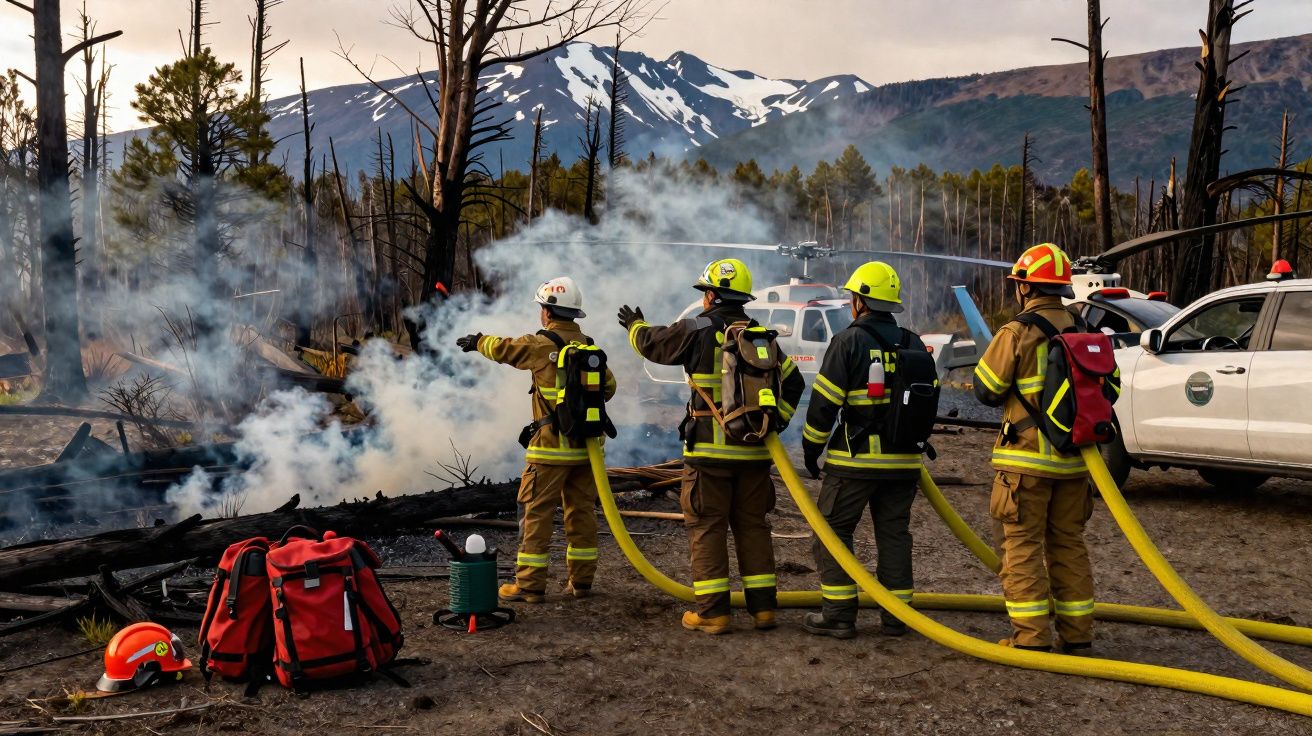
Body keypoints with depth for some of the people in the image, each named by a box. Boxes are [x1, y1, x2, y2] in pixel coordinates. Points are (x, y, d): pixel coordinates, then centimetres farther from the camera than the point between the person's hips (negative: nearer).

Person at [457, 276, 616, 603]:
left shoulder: (543, 345, -11)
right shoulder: (589, 347, 7)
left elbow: (503, 348, 1)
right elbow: (609, 386, 13)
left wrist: (478, 341, 21)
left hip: (551, 444, -6)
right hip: (586, 444, 6)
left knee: (536, 513, 0)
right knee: (581, 511, 12)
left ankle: (529, 585, 2)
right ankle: (581, 581, 17)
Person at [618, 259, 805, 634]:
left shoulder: (698, 331, -7)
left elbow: (652, 344, 9)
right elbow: (793, 381, 12)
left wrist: (635, 325, 29)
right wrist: (776, 420, 15)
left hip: (709, 449, -5)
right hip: (754, 449, 5)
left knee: (707, 528, 2)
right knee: (752, 525, 13)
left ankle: (712, 611, 2)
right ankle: (763, 606, 15)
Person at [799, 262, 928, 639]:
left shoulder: (849, 341, -8)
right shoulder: (914, 345, 11)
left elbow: (825, 400, -9)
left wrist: (811, 447, 1)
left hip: (855, 457, -6)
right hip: (903, 460, 6)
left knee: (833, 530, 4)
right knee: (894, 533, 12)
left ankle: (838, 614, 2)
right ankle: (897, 615, 14)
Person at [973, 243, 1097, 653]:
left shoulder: (1018, 332, -12)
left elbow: (986, 390, -6)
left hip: (1027, 457, -6)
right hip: (1073, 456, 6)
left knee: (1023, 546, 1)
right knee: (1068, 544, 14)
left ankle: (1032, 638, 1)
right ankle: (1077, 635, 19)